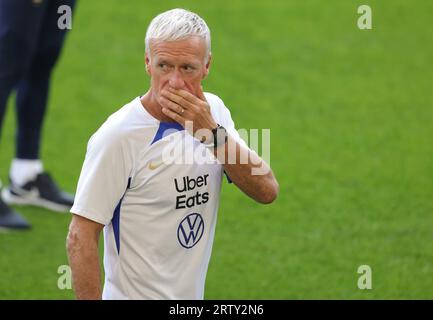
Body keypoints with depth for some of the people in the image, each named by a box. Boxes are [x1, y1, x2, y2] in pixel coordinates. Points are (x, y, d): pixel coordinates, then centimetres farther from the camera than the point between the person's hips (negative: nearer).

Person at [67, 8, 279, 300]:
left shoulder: (212, 111, 2)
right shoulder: (118, 136, -17)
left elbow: (267, 191, -6)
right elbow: (81, 239, -17)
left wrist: (212, 132, -17)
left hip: (193, 296, 6)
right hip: (134, 295, -6)